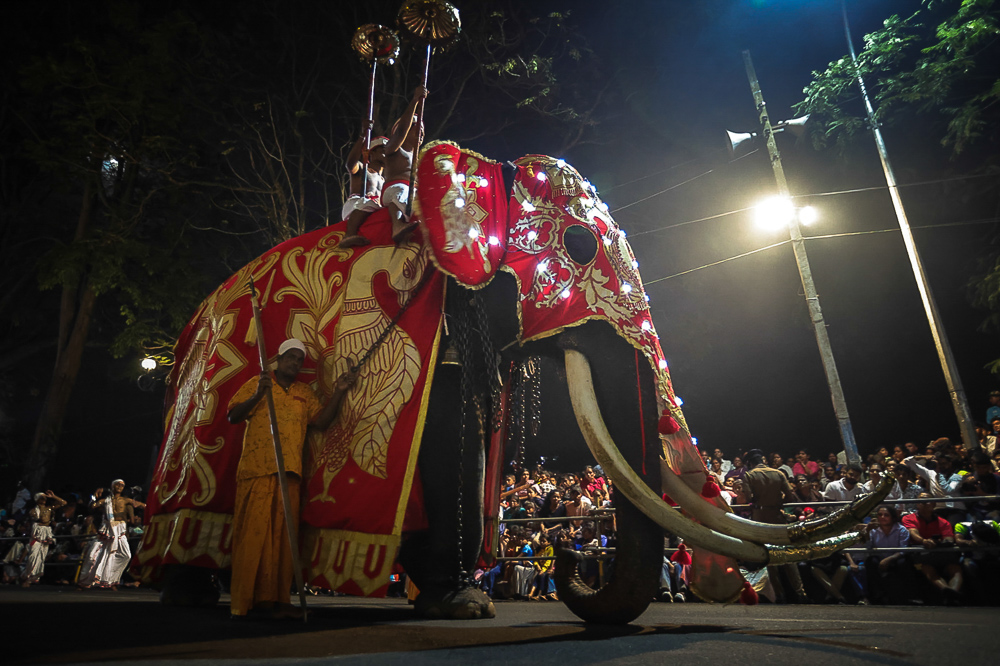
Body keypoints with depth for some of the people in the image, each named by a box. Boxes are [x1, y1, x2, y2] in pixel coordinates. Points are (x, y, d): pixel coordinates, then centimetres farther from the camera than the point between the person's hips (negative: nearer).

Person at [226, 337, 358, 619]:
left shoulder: (305, 392, 20)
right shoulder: (257, 383, 10)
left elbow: (322, 422, 10)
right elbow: (233, 417, 4)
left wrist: (338, 393, 1)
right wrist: (258, 395, -11)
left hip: (289, 470, 4)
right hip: (256, 469, -3)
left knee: (283, 534, 2)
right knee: (253, 532, -6)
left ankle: (277, 599, 6)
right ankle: (242, 601, 1)